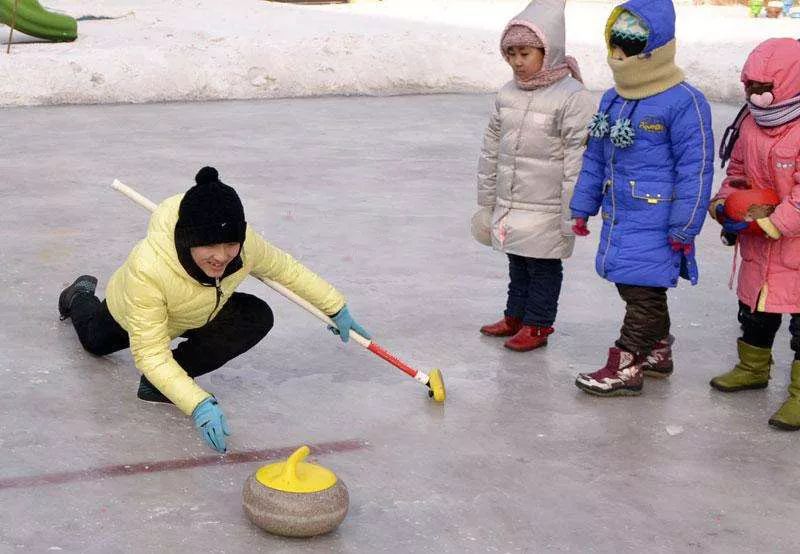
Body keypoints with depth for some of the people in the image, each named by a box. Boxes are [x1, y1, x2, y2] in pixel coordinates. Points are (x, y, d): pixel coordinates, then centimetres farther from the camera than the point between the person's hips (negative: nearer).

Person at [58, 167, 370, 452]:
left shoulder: (246, 244, -38)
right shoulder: (147, 269, -50)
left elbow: (286, 268, -14)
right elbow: (150, 354, -46)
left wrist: (336, 307, -7)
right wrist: (198, 405, -57)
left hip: (198, 315, 3)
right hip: (131, 313, -3)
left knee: (258, 317, -24)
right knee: (96, 342, 26)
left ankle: (160, 385, -7)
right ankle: (81, 296, 59)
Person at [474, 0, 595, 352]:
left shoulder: (573, 98, -16)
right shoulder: (508, 95, 5)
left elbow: (578, 162, -16)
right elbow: (491, 151, 13)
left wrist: (571, 217, -16)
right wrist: (487, 201, 15)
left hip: (545, 211, -6)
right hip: (509, 205, 6)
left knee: (544, 268, 7)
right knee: (517, 264, 19)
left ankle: (537, 326, 19)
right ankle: (515, 317, 34)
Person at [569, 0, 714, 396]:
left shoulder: (683, 103, -15)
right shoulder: (612, 100, 10)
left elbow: (695, 168, -15)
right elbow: (595, 158, 19)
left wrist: (684, 227, -15)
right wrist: (583, 208, 18)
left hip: (655, 222, -8)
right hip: (618, 216, 8)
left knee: (642, 290, -4)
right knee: (634, 287, 17)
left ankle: (627, 366, 3)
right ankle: (657, 351, 33)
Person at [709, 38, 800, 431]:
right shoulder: (749, 122, 3)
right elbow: (738, 173, 15)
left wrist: (761, 223, -26)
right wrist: (724, 205, -2)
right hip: (758, 249, 8)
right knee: (754, 310, 23)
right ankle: (753, 368, 43)